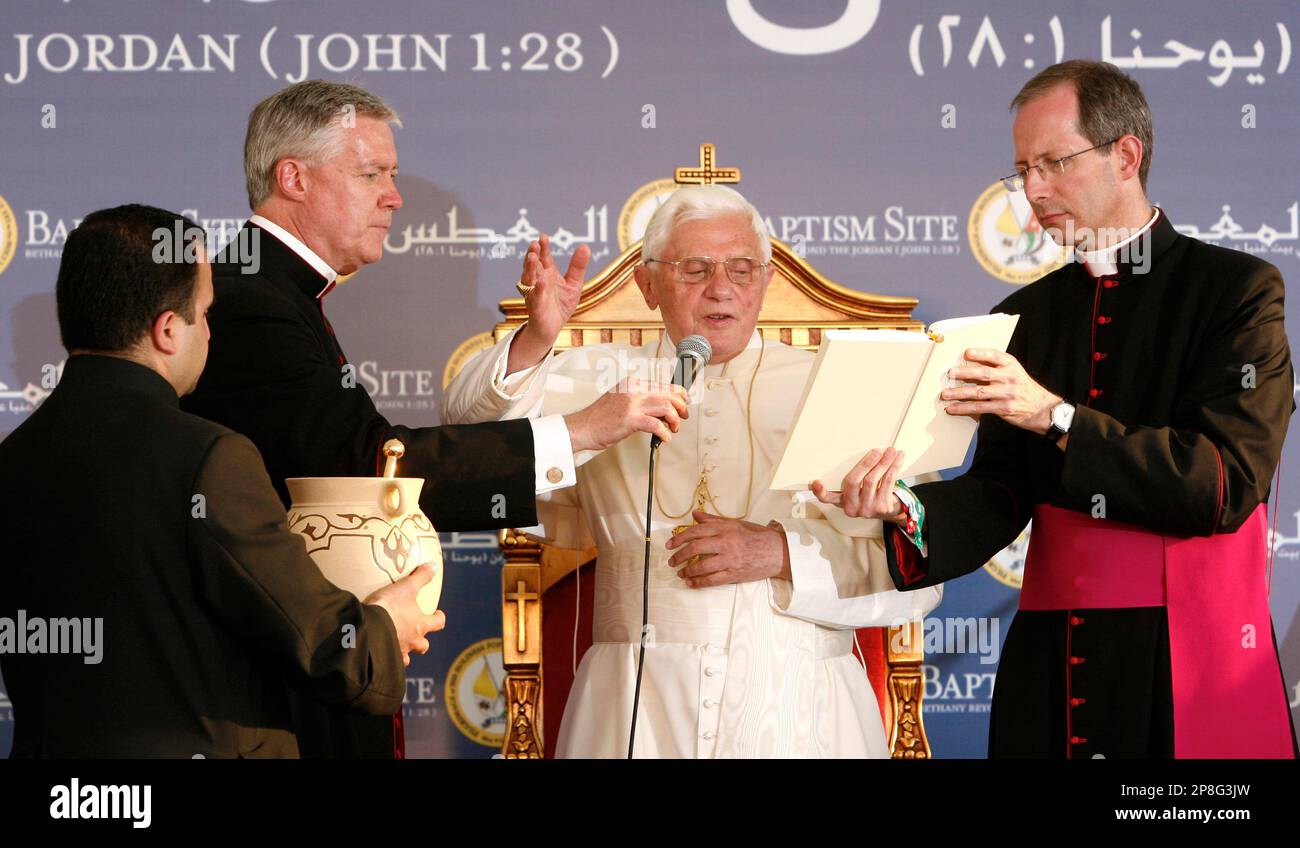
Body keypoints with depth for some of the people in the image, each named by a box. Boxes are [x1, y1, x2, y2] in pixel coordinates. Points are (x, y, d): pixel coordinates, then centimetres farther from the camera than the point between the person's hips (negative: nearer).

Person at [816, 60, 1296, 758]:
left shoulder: (1239, 288, -2)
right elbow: (1000, 495, 4)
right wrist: (907, 509, -17)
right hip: (1051, 662, 4)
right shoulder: (1023, 316, 12)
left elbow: (1225, 483, -13)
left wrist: (1056, 416, -20)